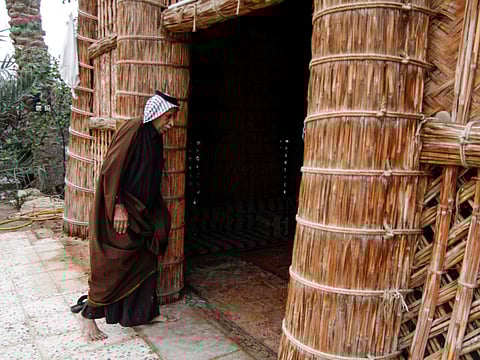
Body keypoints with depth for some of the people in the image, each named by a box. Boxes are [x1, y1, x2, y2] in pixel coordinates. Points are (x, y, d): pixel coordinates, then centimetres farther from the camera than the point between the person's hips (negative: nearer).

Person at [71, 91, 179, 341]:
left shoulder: (155, 138, 11)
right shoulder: (132, 130, -16)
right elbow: (111, 169, -20)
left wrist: (159, 212, 17)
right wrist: (118, 205, -23)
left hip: (141, 211, 9)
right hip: (120, 212, -9)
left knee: (147, 260, 14)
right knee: (113, 265, -1)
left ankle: (148, 311, 29)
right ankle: (87, 314, 19)